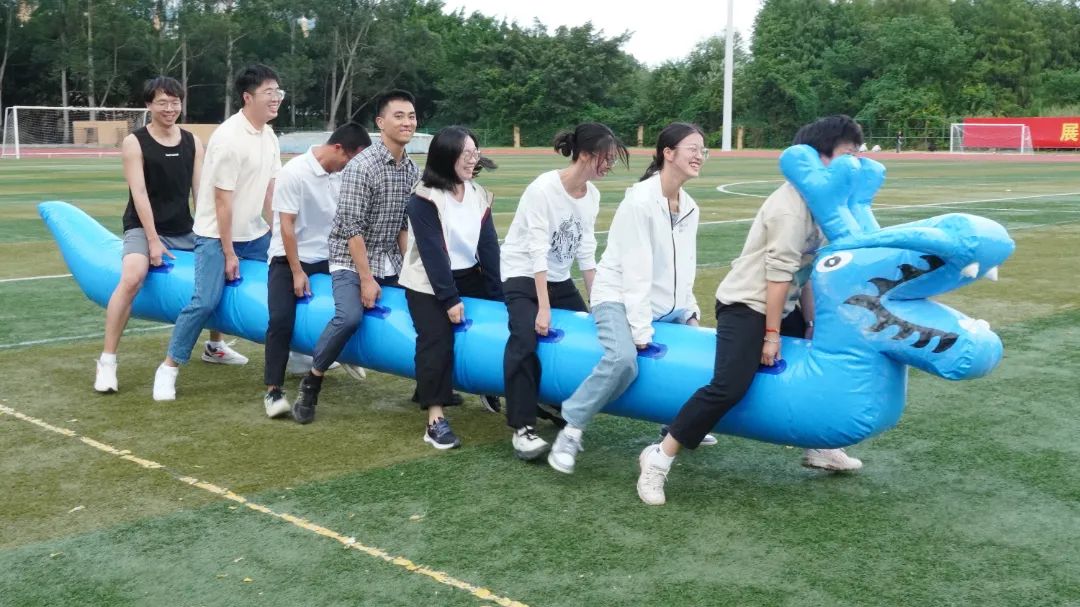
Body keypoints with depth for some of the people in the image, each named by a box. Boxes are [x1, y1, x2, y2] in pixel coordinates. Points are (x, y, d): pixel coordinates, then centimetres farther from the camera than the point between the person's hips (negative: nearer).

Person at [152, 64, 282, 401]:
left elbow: (269, 191, 7)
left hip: (255, 233, 8)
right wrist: (229, 252, -17)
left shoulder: (269, 135, 4)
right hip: (216, 235, -8)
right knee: (205, 301, -14)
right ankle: (169, 367, 3)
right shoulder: (229, 139, -21)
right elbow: (223, 201, -20)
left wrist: (277, 234, 4)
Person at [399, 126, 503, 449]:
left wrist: (497, 294, -4)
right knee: (437, 340, -20)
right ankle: (436, 420, -21)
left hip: (469, 277, 6)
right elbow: (433, 252, -19)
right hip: (428, 283, -6)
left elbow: (489, 246, 1)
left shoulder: (480, 195, 3)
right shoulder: (424, 198, -16)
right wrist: (449, 299, -21)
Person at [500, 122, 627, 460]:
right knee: (526, 338, -28)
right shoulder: (544, 189, -24)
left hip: (559, 278, 8)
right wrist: (543, 308, -29)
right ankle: (523, 428, -25)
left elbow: (586, 252, 2)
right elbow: (538, 251, -26)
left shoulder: (592, 195, -3)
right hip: (522, 276, -7)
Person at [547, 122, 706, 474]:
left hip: (666, 305, 9)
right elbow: (636, 271, -22)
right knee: (623, 359, -32)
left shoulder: (690, 207, 5)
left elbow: (684, 267, 13)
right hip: (620, 298, -8)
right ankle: (571, 431, -18)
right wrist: (641, 328, -23)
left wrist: (690, 310, 4)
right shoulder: (640, 200, -19)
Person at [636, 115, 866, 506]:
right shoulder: (793, 204, -19)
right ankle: (659, 458, -14)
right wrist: (771, 334, -20)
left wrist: (813, 324, 11)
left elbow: (807, 271, 12)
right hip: (746, 306, -11)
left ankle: (820, 448, 34)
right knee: (730, 386, -24)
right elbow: (780, 273, -22)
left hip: (777, 307, 11)